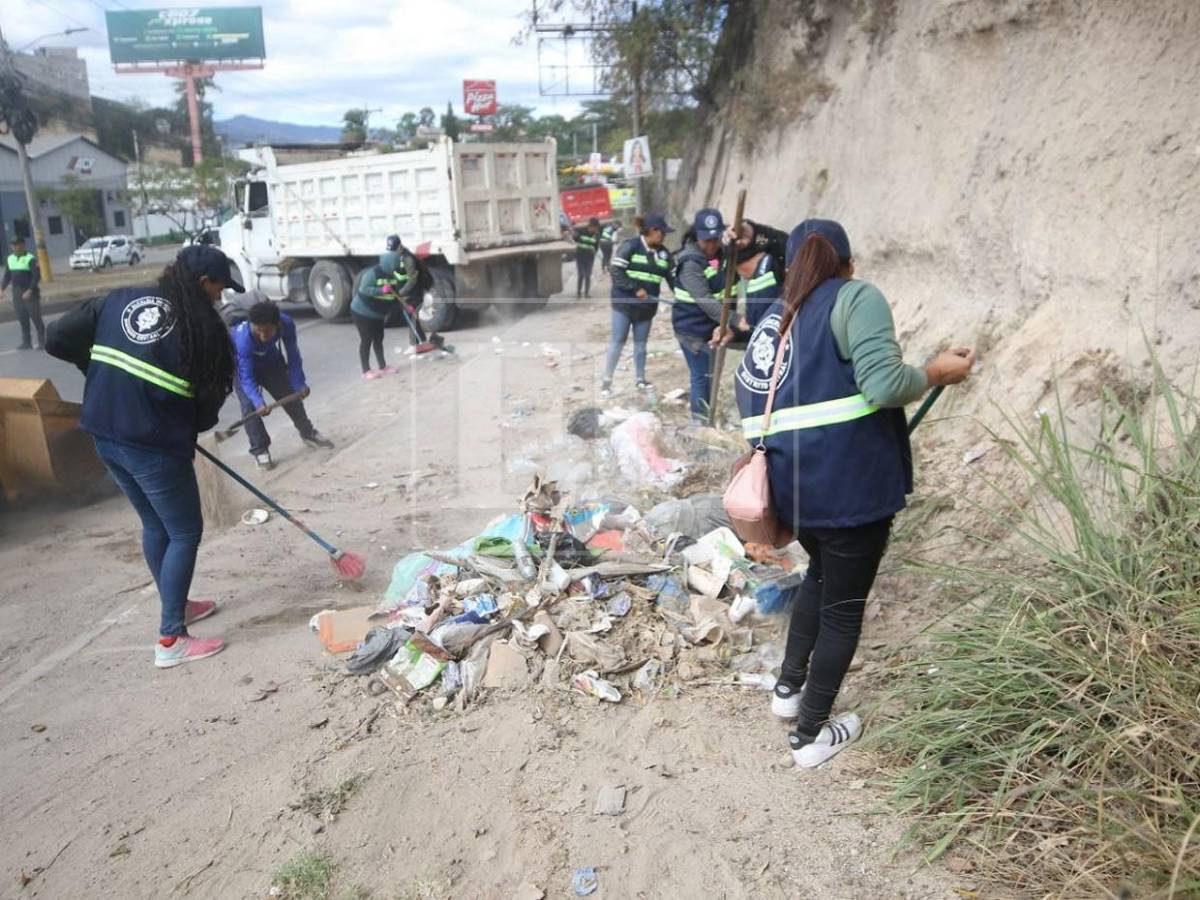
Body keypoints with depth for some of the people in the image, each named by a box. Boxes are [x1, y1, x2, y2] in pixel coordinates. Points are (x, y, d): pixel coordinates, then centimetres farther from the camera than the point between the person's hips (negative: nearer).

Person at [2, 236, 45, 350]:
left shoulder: (30, 259, -9)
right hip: (17, 293, 6)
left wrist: (30, 291, -23)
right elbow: (7, 276, 16)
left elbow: (37, 276, -15)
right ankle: (26, 342, 13)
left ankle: (42, 341, 4)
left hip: (30, 292, -6)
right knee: (22, 318, 8)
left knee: (36, 317, -3)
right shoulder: (10, 258, 11)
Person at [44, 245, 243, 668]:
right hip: (155, 443, -7)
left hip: (105, 433, 7)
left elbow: (58, 339, 8)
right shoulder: (202, 327, -9)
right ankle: (170, 640, 9)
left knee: (155, 523, 23)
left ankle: (176, 605, 40)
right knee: (185, 532, 7)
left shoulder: (120, 299, 8)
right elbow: (211, 397, -4)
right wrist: (189, 428, 16)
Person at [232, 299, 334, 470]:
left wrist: (299, 384, -20)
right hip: (241, 365, -4)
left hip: (270, 361, 4)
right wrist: (259, 402, -53)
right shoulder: (243, 338, -44)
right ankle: (259, 450, -2)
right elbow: (247, 377, -40)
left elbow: (293, 356, -18)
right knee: (250, 405, -17)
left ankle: (308, 432, 32)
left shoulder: (287, 324, -34)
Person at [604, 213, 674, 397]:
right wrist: (635, 289, -21)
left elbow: (672, 277, 8)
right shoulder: (631, 246, -11)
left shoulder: (663, 253, 6)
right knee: (617, 342, -1)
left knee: (641, 343, 13)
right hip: (624, 303, -5)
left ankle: (641, 379, 24)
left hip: (647, 306, 5)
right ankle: (606, 381, 8)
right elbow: (616, 271, -15)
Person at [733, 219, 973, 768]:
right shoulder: (856, 298, -6)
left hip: (792, 487, 7)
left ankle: (790, 687, 37)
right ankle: (812, 735, 24)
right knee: (844, 607, 11)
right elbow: (883, 383, -20)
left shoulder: (773, 319, 14)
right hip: (850, 486, -7)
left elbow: (747, 403, 15)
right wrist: (937, 372, -2)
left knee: (822, 575, 31)